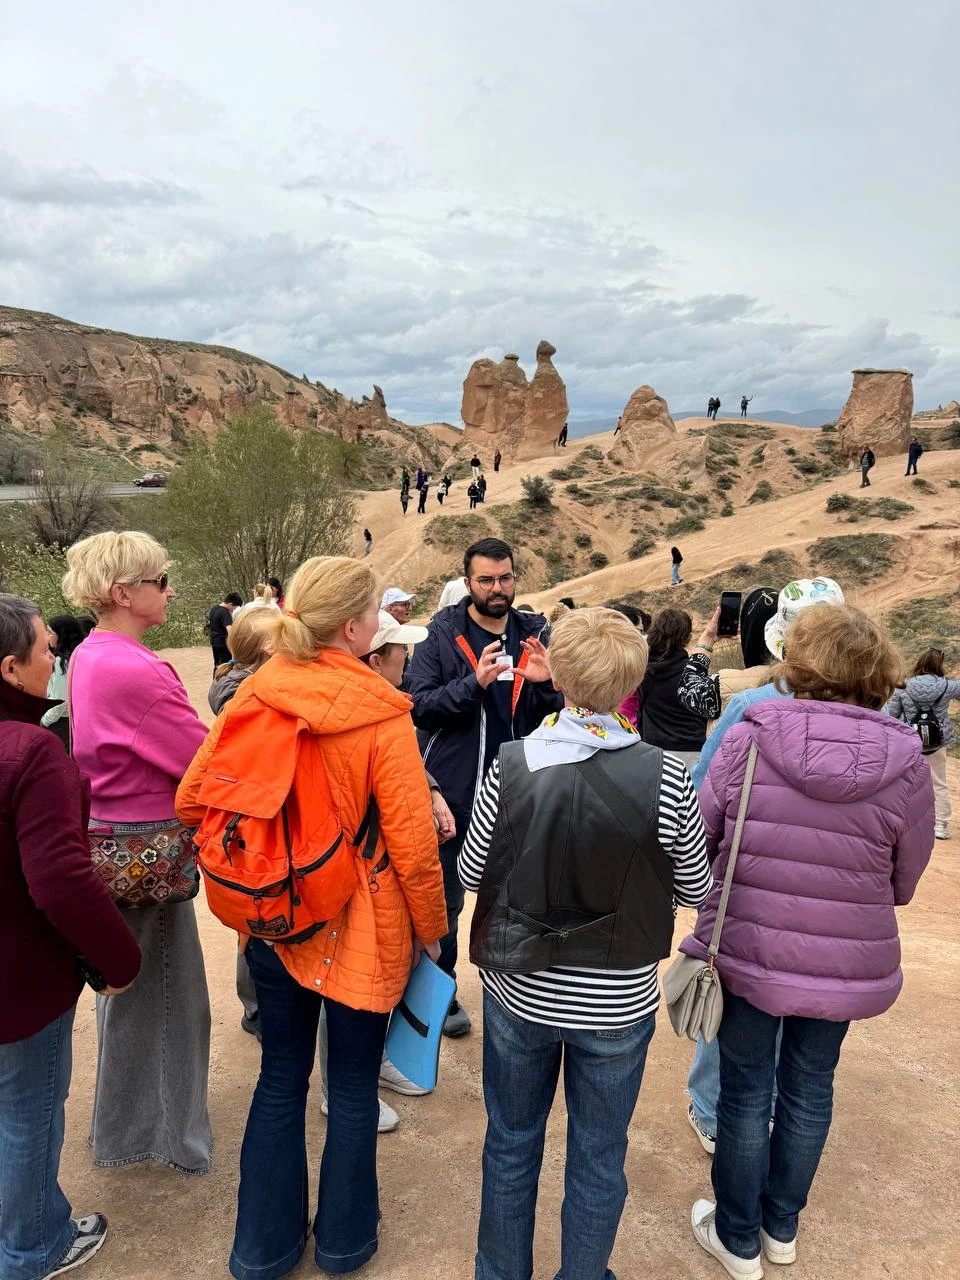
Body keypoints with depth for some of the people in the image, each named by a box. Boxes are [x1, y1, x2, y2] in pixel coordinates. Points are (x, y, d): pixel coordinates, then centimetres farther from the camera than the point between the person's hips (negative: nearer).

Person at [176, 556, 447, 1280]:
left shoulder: (256, 694, -8)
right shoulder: (380, 715, -21)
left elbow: (192, 800, -2)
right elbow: (412, 844, -18)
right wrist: (431, 929, -2)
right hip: (359, 928, -4)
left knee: (280, 1079, 21)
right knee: (353, 1087, 18)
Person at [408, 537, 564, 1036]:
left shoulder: (534, 635, 2)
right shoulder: (442, 634, -7)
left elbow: (560, 714, 4)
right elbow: (419, 705, -15)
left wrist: (546, 683, -18)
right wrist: (474, 682, -29)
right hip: (453, 790, -3)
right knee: (445, 897, 12)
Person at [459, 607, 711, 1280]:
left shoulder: (511, 765, -17)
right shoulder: (665, 778, -20)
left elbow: (471, 872, -5)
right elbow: (695, 889, -5)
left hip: (518, 994, 1)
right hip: (616, 1004, -1)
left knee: (511, 1142, 24)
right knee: (598, 1156, 22)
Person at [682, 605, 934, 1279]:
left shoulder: (749, 738, -17)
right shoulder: (906, 762, -13)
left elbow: (699, 841, -9)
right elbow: (903, 883, -1)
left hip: (747, 951, -1)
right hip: (848, 964, 2)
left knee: (746, 1091, 17)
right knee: (810, 1089, 23)